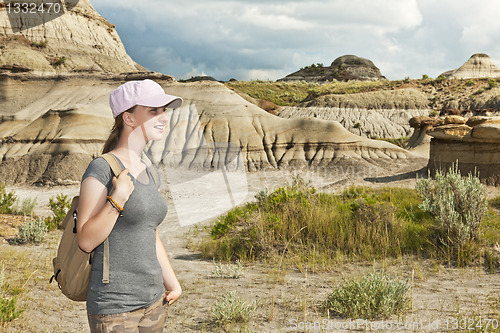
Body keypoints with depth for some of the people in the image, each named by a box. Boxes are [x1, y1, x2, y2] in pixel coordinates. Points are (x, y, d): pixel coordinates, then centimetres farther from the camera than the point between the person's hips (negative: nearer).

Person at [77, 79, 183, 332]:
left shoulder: (147, 172, 11)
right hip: (114, 307, -7)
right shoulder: (101, 168, -12)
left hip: (152, 300, 8)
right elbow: (86, 241, -15)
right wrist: (118, 200, -24)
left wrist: (172, 283, 19)